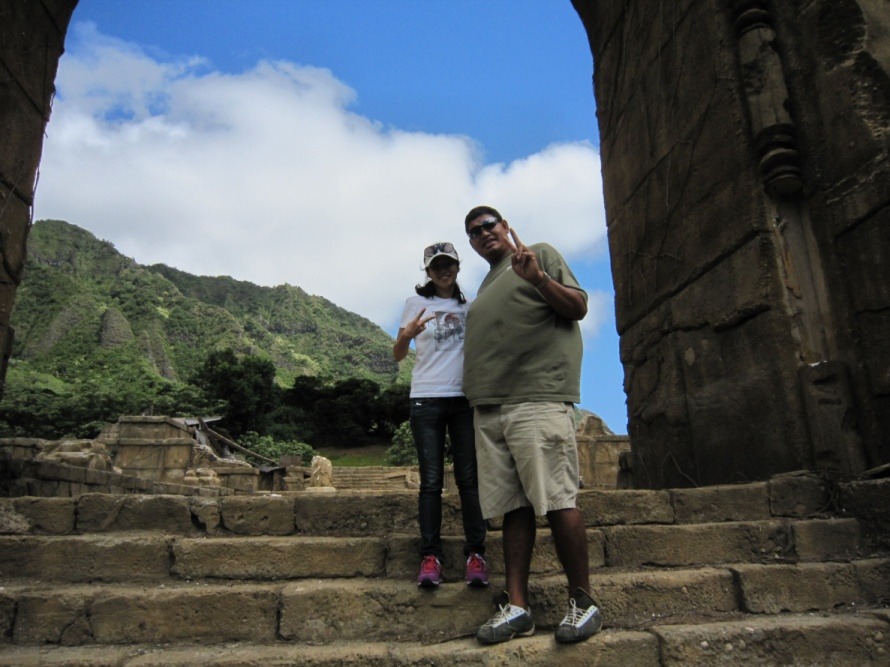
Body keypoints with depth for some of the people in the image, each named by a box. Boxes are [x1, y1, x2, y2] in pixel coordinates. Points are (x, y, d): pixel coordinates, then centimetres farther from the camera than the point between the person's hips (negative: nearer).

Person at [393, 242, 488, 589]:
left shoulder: (469, 307, 14)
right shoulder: (416, 303, 8)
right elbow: (398, 355, 3)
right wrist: (407, 334, -19)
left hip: (465, 398, 2)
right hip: (426, 399, -1)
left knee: (468, 477, -2)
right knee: (431, 480, -2)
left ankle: (475, 554, 2)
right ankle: (430, 556, 1)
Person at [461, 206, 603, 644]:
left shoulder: (540, 254, 11)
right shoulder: (485, 285, 28)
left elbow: (578, 307, 1)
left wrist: (538, 278, -15)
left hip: (537, 399, -6)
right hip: (489, 408, 6)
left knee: (557, 501, -7)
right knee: (514, 507, 4)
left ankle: (582, 602, 5)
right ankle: (516, 607, 6)